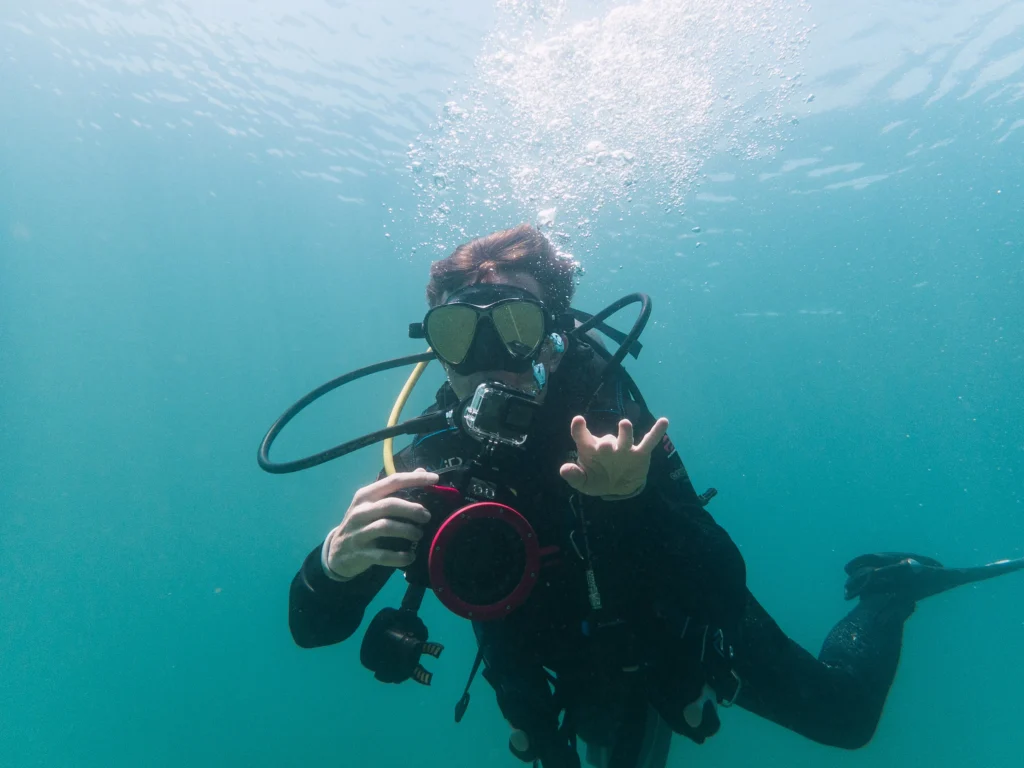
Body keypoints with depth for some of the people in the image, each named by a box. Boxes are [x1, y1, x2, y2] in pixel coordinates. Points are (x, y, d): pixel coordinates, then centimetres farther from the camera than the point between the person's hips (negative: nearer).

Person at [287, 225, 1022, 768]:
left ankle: (889, 586, 43)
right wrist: (338, 560, -48)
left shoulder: (607, 424, -33)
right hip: (594, 679, 3)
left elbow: (724, 588, -36)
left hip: (685, 625, -2)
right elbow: (313, 627, -25)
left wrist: (636, 504, -55)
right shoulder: (431, 457, -26)